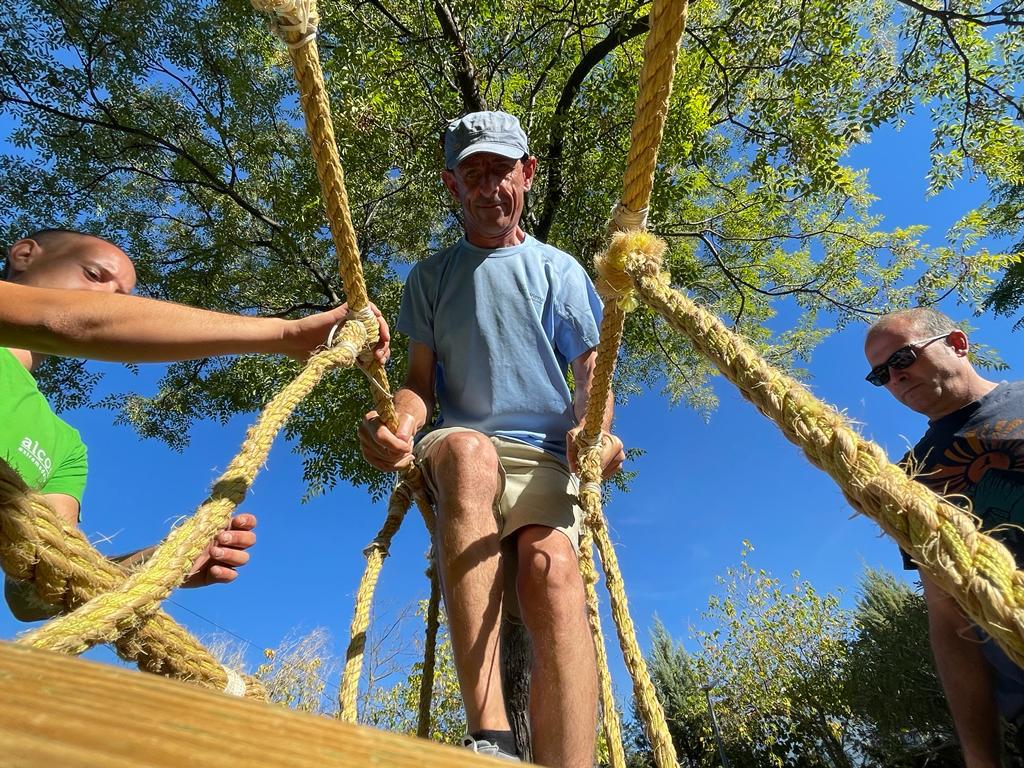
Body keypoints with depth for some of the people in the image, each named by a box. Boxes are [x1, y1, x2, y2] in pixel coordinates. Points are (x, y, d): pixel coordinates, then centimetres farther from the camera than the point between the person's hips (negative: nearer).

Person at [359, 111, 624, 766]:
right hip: (455, 454, 0)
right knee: (470, 449, -38)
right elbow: (421, 381, 11)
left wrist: (593, 429, -15)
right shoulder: (432, 276, 17)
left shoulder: (560, 270, 16)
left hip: (544, 456, 1)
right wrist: (400, 424, -14)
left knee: (552, 566, -32)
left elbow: (591, 372, 9)